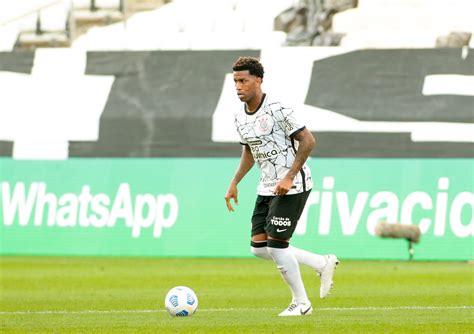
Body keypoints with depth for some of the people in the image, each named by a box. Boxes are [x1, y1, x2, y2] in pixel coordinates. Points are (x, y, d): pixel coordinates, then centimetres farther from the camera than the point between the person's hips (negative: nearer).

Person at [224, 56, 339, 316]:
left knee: (276, 244, -11)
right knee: (258, 248, 4)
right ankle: (323, 264, 17)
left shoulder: (278, 110, -17)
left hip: (292, 186, -8)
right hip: (267, 187, 8)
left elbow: (308, 141, -17)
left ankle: (301, 302, 6)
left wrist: (289, 178, -22)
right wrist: (234, 183, 13)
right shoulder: (240, 118, 7)